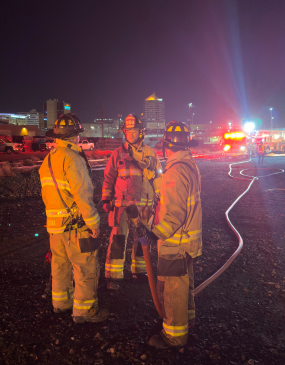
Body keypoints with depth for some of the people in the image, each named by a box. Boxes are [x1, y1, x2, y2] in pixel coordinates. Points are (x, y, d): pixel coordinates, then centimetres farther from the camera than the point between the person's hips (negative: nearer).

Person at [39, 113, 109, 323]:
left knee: (60, 265, 21)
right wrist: (93, 222, -16)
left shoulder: (48, 159, 9)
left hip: (55, 224, 9)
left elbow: (46, 193, 14)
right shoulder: (72, 158, -18)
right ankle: (84, 310, 12)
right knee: (87, 269, 3)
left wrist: (55, 215, 20)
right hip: (75, 225, -9)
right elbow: (82, 194, -22)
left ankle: (61, 302, 36)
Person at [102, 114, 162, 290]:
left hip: (144, 205, 2)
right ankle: (114, 277, 8)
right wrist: (106, 199, 2)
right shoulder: (118, 154, 2)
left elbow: (158, 178, 12)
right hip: (122, 204, -2)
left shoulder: (150, 154, 5)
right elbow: (108, 178, 7)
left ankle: (139, 272, 30)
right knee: (118, 239, -4)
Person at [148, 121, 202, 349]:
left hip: (175, 242, -10)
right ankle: (187, 317, 44)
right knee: (185, 281, 25)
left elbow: (174, 215, -28)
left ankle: (175, 334, 21)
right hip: (188, 239, 10)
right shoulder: (191, 165, 6)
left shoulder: (176, 171, -25)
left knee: (171, 288, 5)